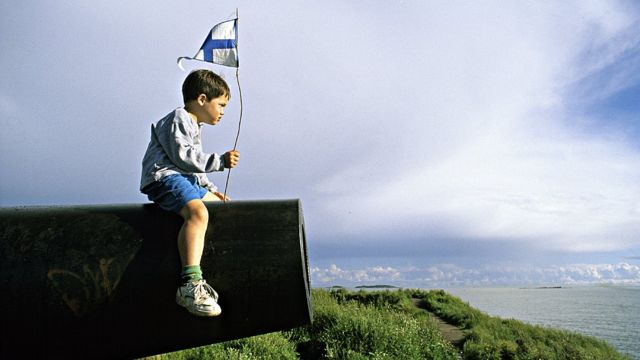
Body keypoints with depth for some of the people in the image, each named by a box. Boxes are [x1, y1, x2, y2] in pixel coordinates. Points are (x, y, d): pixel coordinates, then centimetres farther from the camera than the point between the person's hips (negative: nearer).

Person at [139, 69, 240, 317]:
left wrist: (210, 188, 23)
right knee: (198, 212, -34)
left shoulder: (193, 126, 29)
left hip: (185, 179, 11)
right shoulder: (179, 118, -4)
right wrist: (219, 161, -16)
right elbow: (183, 155, -18)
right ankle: (190, 284, -45)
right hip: (165, 178, -11)